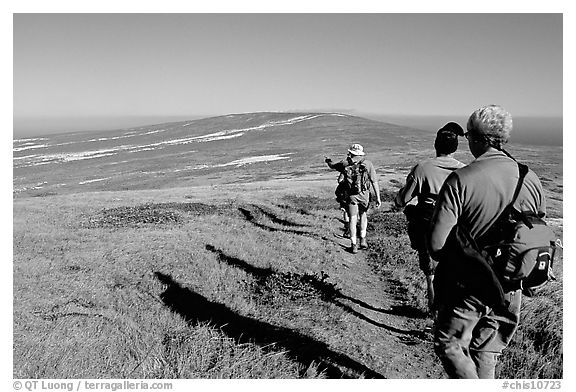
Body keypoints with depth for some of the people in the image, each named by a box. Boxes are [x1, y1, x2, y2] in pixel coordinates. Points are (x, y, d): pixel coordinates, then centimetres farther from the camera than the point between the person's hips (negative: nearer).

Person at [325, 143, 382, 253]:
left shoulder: (345, 163, 1)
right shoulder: (368, 164, -1)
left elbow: (332, 166, 19)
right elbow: (374, 182, -4)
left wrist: (328, 161, 42)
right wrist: (378, 198, -2)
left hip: (351, 195, 0)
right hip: (364, 194, 0)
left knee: (352, 219, 5)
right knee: (363, 215, 21)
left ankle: (354, 245, 4)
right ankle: (363, 240, 19)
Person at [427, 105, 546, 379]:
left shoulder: (460, 180, -20)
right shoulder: (531, 181, -3)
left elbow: (436, 244, -21)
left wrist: (454, 263, 1)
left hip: (466, 285, -5)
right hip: (509, 290, 5)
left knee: (448, 344, 16)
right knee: (486, 352, 22)